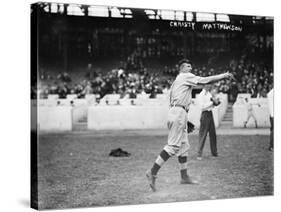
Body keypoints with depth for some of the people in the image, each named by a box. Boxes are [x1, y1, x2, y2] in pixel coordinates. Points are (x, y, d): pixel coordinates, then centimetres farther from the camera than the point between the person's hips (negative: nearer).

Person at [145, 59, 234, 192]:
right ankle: (152, 172, -20)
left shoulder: (177, 80, 25)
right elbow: (205, 81, -9)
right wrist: (223, 76, -4)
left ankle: (184, 176, 15)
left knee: (184, 145, 12)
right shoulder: (186, 76, -2)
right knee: (173, 146, -15)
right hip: (179, 112, -10)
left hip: (176, 112, 10)